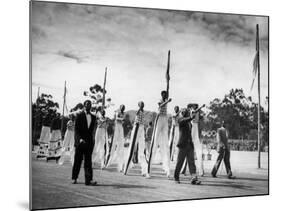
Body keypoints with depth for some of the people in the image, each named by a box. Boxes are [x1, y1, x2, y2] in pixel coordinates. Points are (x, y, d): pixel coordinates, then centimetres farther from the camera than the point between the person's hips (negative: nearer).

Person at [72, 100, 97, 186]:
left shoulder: (93, 117, 12)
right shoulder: (79, 116, 0)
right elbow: (76, 129, -6)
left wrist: (92, 140, 13)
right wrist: (80, 139, -18)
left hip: (89, 142, 3)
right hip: (80, 141, -3)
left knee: (88, 161, -3)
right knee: (77, 161, 4)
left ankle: (88, 180, -8)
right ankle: (74, 178, 19)